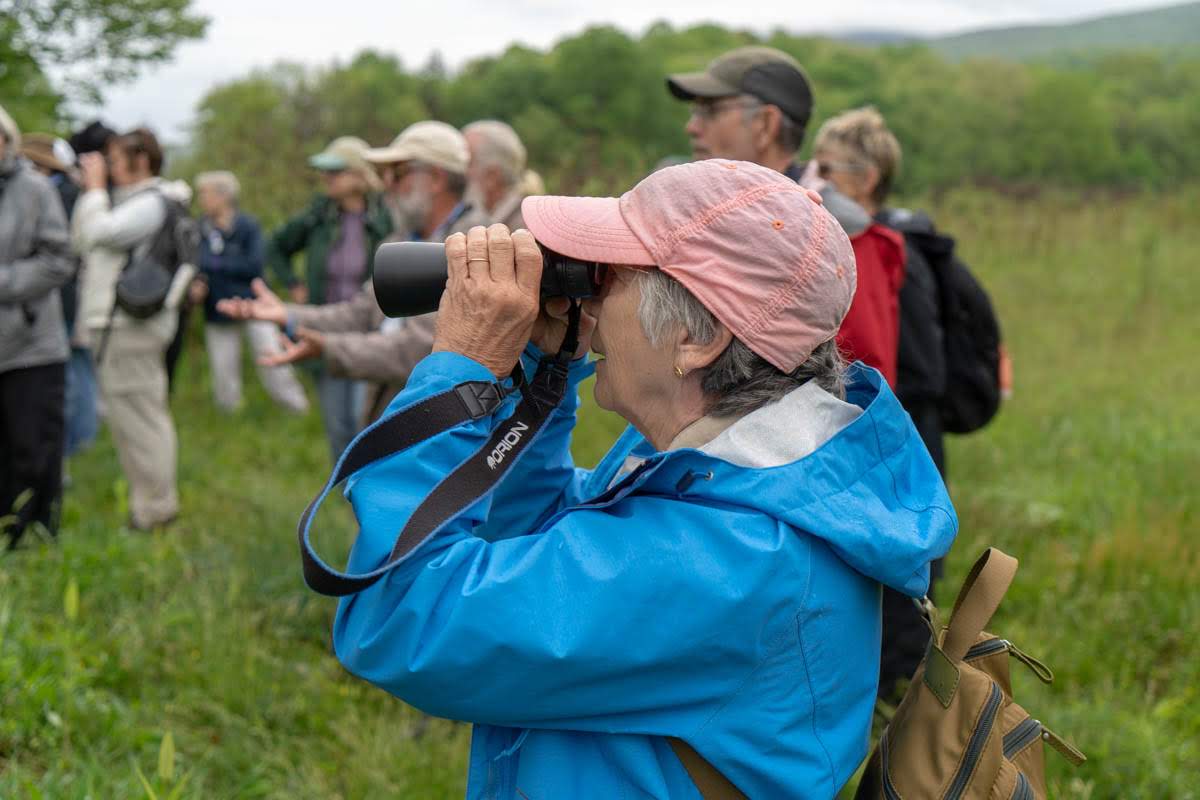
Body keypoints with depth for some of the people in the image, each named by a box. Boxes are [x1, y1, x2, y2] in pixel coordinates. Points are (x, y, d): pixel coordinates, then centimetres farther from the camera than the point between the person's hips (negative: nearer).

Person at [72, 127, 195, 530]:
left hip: (130, 324, -10)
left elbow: (102, 232, -23)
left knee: (136, 414, -7)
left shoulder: (152, 202, -12)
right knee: (135, 415, 14)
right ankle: (155, 501, 20)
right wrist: (90, 191, 9)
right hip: (116, 322, 10)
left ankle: (154, 509, -2)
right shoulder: (131, 200, 18)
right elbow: (81, 239, 18)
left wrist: (96, 187, -10)